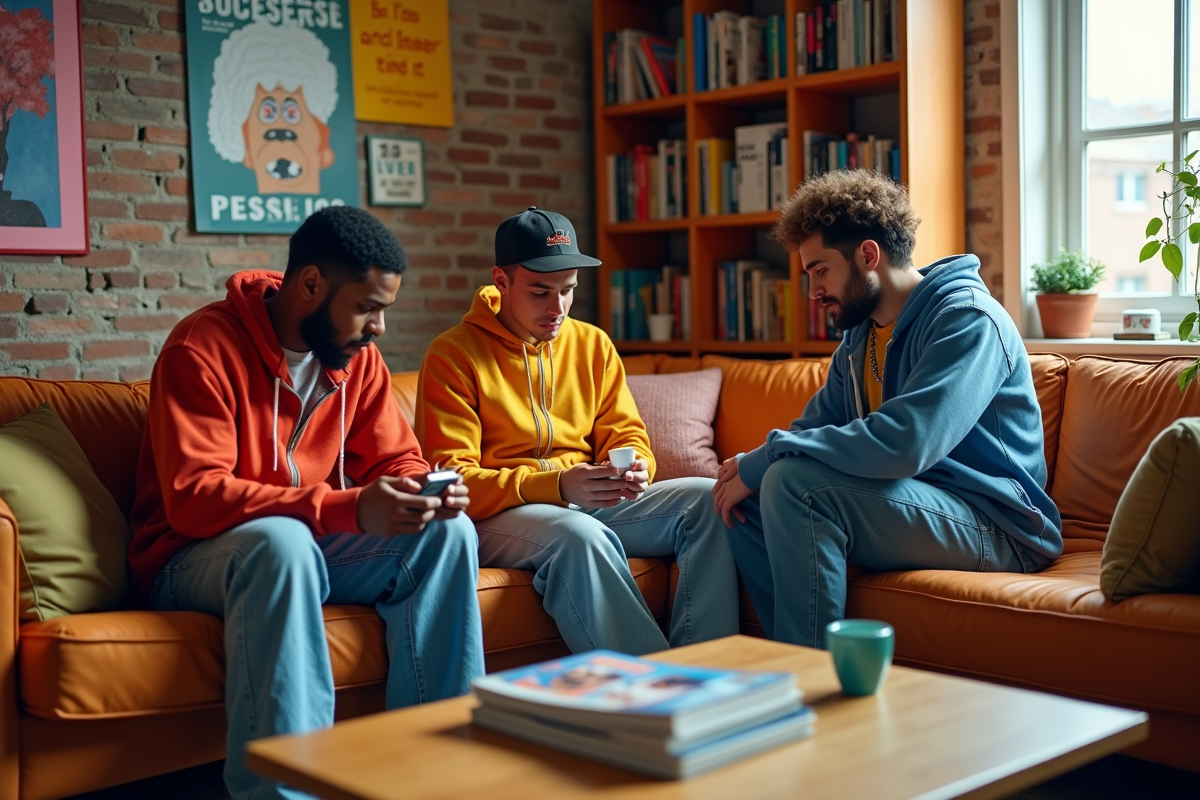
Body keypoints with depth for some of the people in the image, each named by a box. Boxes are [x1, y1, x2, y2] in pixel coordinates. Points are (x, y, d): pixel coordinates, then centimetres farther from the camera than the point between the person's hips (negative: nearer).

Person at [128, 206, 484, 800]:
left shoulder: (357, 356, 4)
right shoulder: (204, 348, -18)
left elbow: (396, 460, 9)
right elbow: (194, 498, -26)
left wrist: (426, 492, -18)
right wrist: (349, 508, -35)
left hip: (310, 546, 7)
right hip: (191, 558, -6)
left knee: (447, 531, -14)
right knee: (283, 540, -39)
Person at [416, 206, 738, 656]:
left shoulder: (593, 344, 14)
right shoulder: (453, 355, -3)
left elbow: (626, 435, 14)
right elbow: (451, 480, -10)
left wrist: (634, 468, -14)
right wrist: (556, 485, -25)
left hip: (592, 504, 6)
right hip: (498, 514, -5)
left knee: (709, 500, -17)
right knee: (580, 535, -38)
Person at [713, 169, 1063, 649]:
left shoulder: (967, 319, -16)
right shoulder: (860, 333, 13)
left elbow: (904, 444, -31)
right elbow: (814, 426, 16)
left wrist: (765, 460, -23)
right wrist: (750, 466, -8)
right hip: (911, 503, 9)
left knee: (796, 483, -28)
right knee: (743, 499, 1)